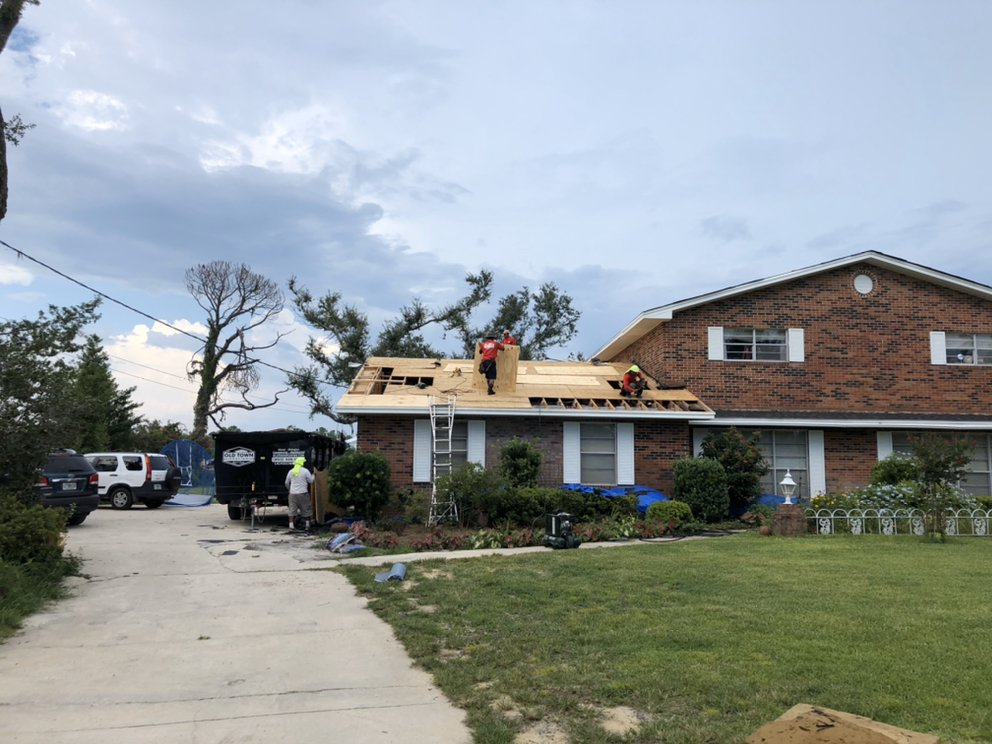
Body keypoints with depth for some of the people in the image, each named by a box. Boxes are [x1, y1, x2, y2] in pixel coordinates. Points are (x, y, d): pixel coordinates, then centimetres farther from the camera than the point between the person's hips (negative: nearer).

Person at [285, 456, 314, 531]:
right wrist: (313, 475, 19)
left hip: (293, 493, 3)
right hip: (303, 493, -3)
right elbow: (311, 481, -1)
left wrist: (289, 489, 34)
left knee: (292, 510, 5)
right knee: (306, 510, 8)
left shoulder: (291, 471, 6)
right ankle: (307, 525, 12)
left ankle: (291, 525, 0)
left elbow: (287, 483, 14)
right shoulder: (305, 471, -7)